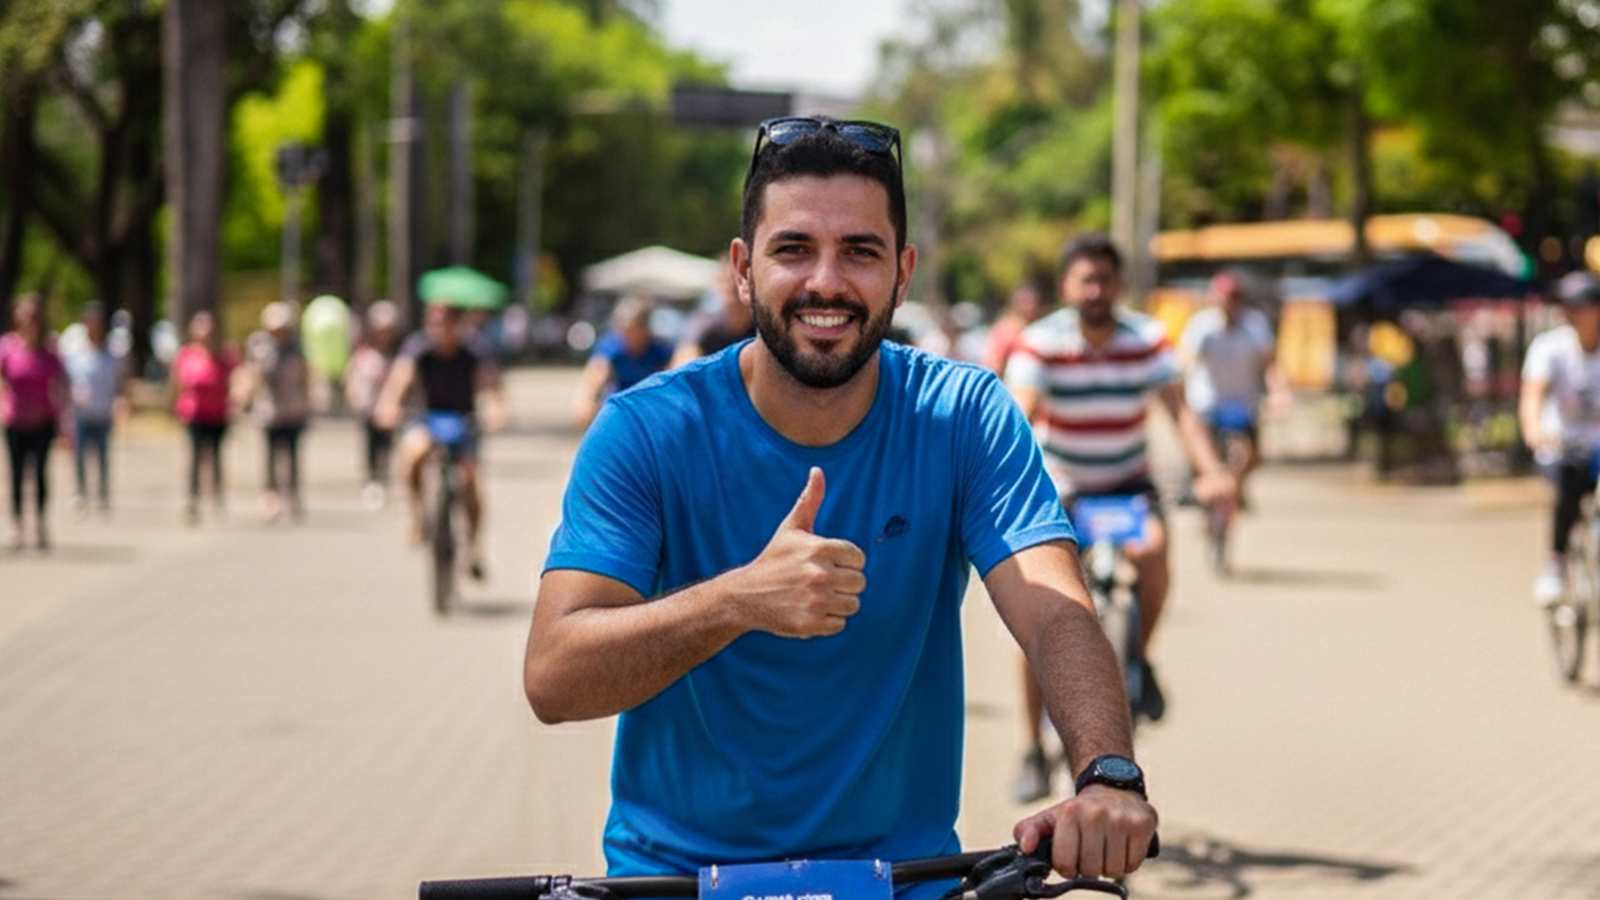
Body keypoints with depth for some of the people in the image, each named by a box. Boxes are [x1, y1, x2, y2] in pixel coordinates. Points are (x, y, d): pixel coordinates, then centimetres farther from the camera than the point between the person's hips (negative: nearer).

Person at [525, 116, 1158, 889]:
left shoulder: (966, 419, -4)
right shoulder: (645, 433, -9)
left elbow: (1056, 617, -17)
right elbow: (552, 679, -19)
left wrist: (1108, 775, -39)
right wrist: (738, 600, -36)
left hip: (903, 865, 1)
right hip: (676, 870, -1)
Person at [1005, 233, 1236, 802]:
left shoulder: (1147, 340, -12)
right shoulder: (1041, 344, -18)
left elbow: (1180, 411, -21)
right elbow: (1021, 419, -28)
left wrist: (1211, 472, -38)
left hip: (1127, 482, 1)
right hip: (1059, 487, -1)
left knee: (1151, 550, -32)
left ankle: (1139, 660, -4)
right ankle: (1034, 754, 4)